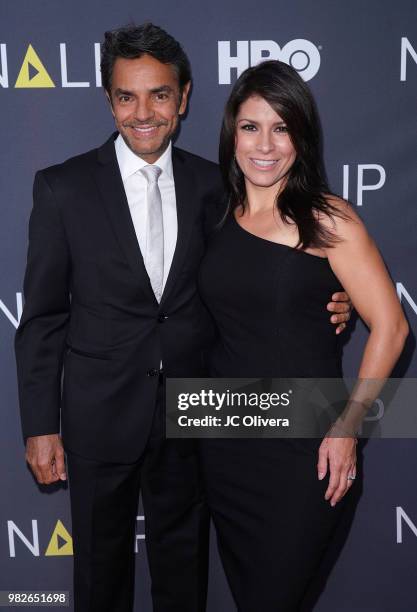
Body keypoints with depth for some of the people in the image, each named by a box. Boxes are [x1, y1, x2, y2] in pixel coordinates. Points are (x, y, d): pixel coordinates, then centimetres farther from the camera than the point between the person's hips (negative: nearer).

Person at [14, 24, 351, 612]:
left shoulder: (213, 184, -1)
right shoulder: (63, 187, -8)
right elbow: (43, 316, -5)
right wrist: (41, 426, -6)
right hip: (101, 415, -2)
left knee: (184, 561, 21)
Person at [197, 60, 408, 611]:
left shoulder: (326, 219, -10)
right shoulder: (219, 215, 3)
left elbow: (390, 326, -11)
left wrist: (347, 426, -11)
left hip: (304, 447, -4)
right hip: (225, 438, 4)